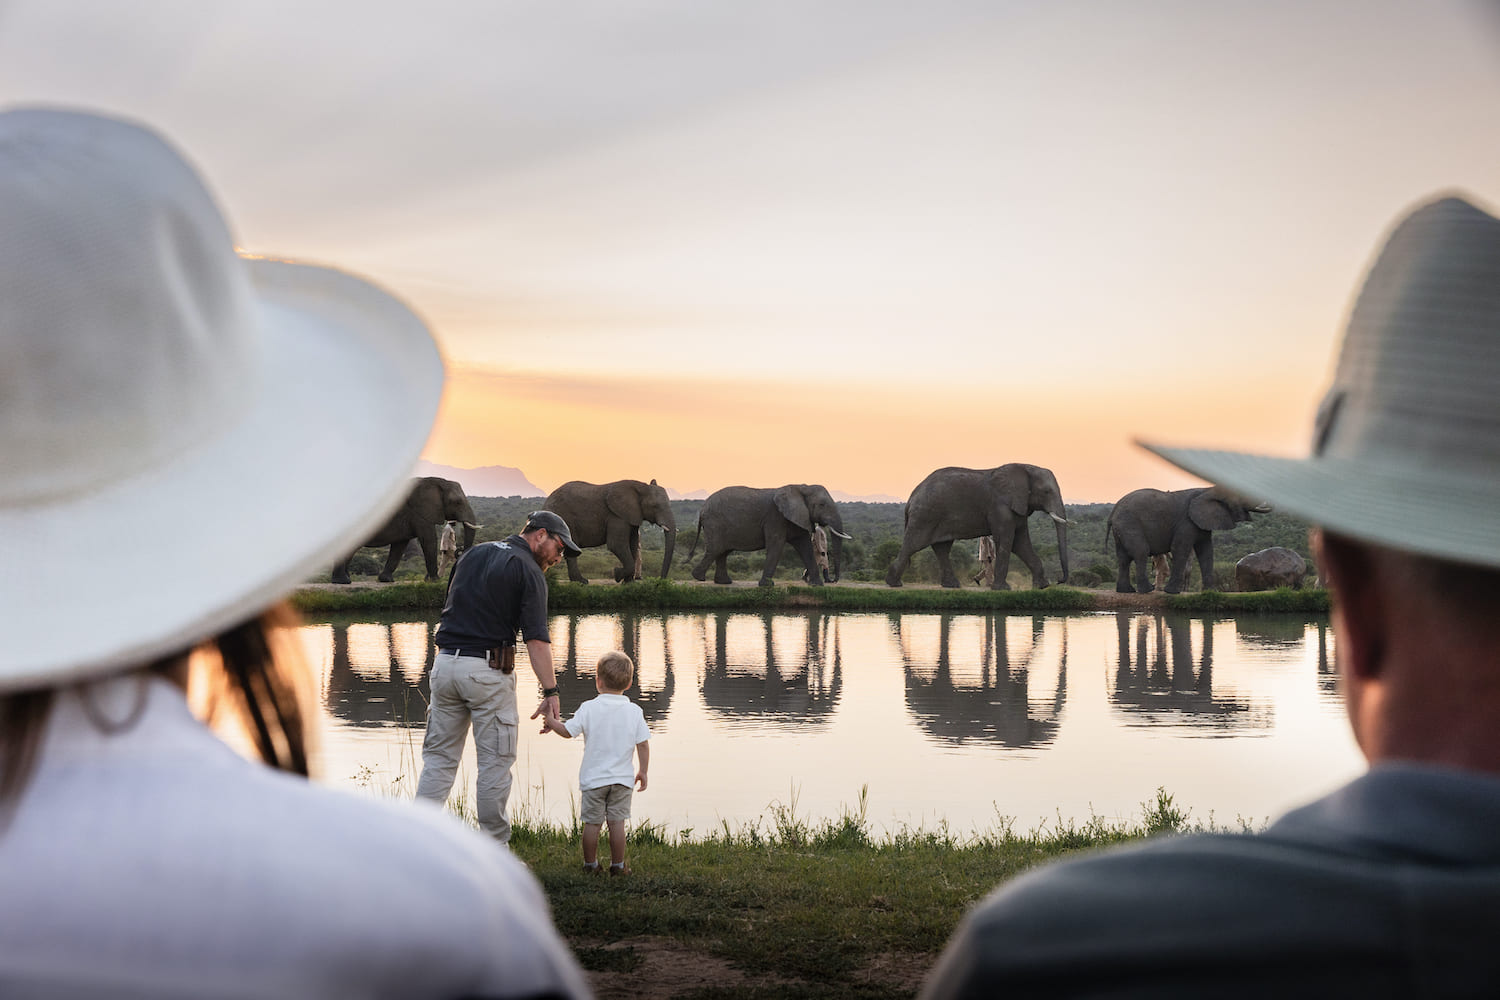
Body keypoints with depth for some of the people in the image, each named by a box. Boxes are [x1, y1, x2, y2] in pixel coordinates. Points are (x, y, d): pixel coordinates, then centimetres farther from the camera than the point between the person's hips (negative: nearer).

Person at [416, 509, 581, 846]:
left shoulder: (474, 553, 16)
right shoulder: (529, 571, -6)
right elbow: (536, 639, -15)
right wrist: (550, 693, -18)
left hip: (444, 663, 6)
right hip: (488, 669, -6)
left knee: (439, 756, 11)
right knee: (495, 762, 3)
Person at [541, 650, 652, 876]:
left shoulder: (589, 708, -10)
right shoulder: (634, 711, -4)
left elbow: (567, 731, -4)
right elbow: (643, 744, -2)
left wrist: (551, 722, 16)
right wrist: (643, 771, 9)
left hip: (593, 778, -1)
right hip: (622, 779, 1)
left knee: (592, 823, 8)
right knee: (617, 822, 7)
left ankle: (590, 863, 17)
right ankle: (617, 864, 12)